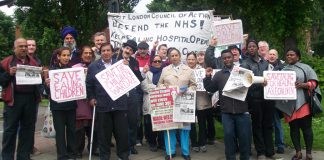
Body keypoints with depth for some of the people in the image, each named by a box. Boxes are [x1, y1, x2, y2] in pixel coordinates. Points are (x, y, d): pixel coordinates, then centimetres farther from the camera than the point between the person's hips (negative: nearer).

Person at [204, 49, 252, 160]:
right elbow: (210, 89, 7)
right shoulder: (219, 74, 10)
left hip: (242, 111, 0)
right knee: (228, 135, 4)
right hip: (226, 112, 1)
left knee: (244, 136, 7)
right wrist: (208, 77, -6)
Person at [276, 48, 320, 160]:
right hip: (289, 104, 4)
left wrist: (303, 85, -18)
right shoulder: (283, 70, 18)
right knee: (293, 128, 6)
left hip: (303, 103, -4)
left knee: (306, 127, -1)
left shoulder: (305, 67, 6)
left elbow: (314, 82, -1)